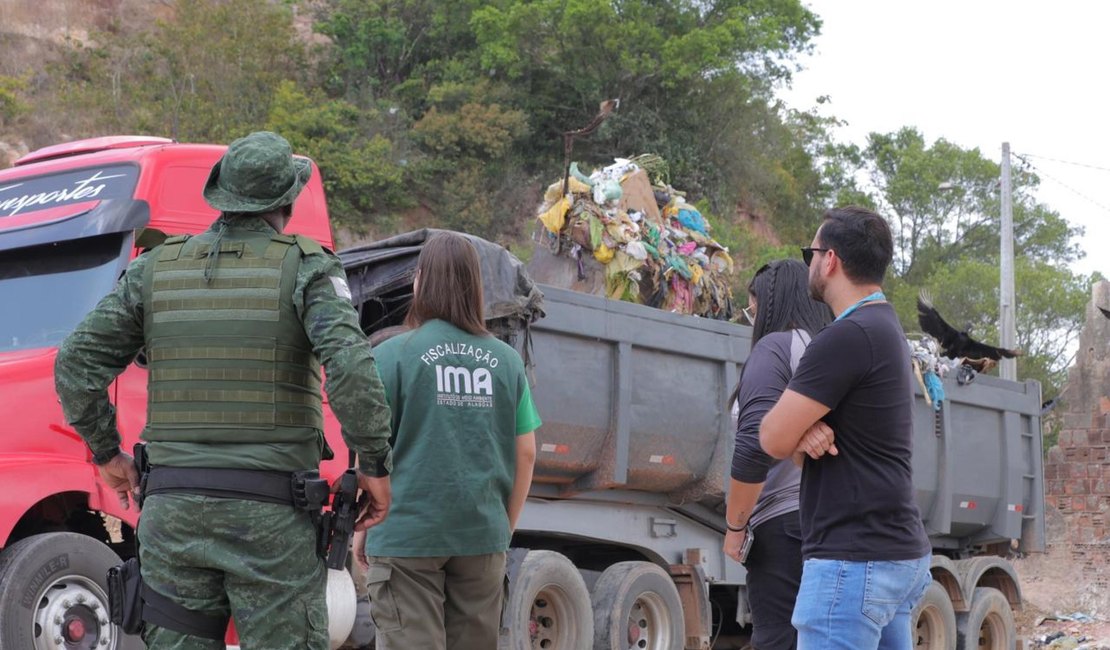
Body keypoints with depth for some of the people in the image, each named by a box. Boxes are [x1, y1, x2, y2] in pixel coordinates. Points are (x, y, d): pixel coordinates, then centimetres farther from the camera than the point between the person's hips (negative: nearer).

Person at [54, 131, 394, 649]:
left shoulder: (154, 269, 8)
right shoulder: (307, 268, -3)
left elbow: (76, 366, 6)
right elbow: (351, 367, -19)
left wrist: (106, 453, 18)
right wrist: (375, 466, -8)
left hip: (173, 509, 4)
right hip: (271, 516, -3)